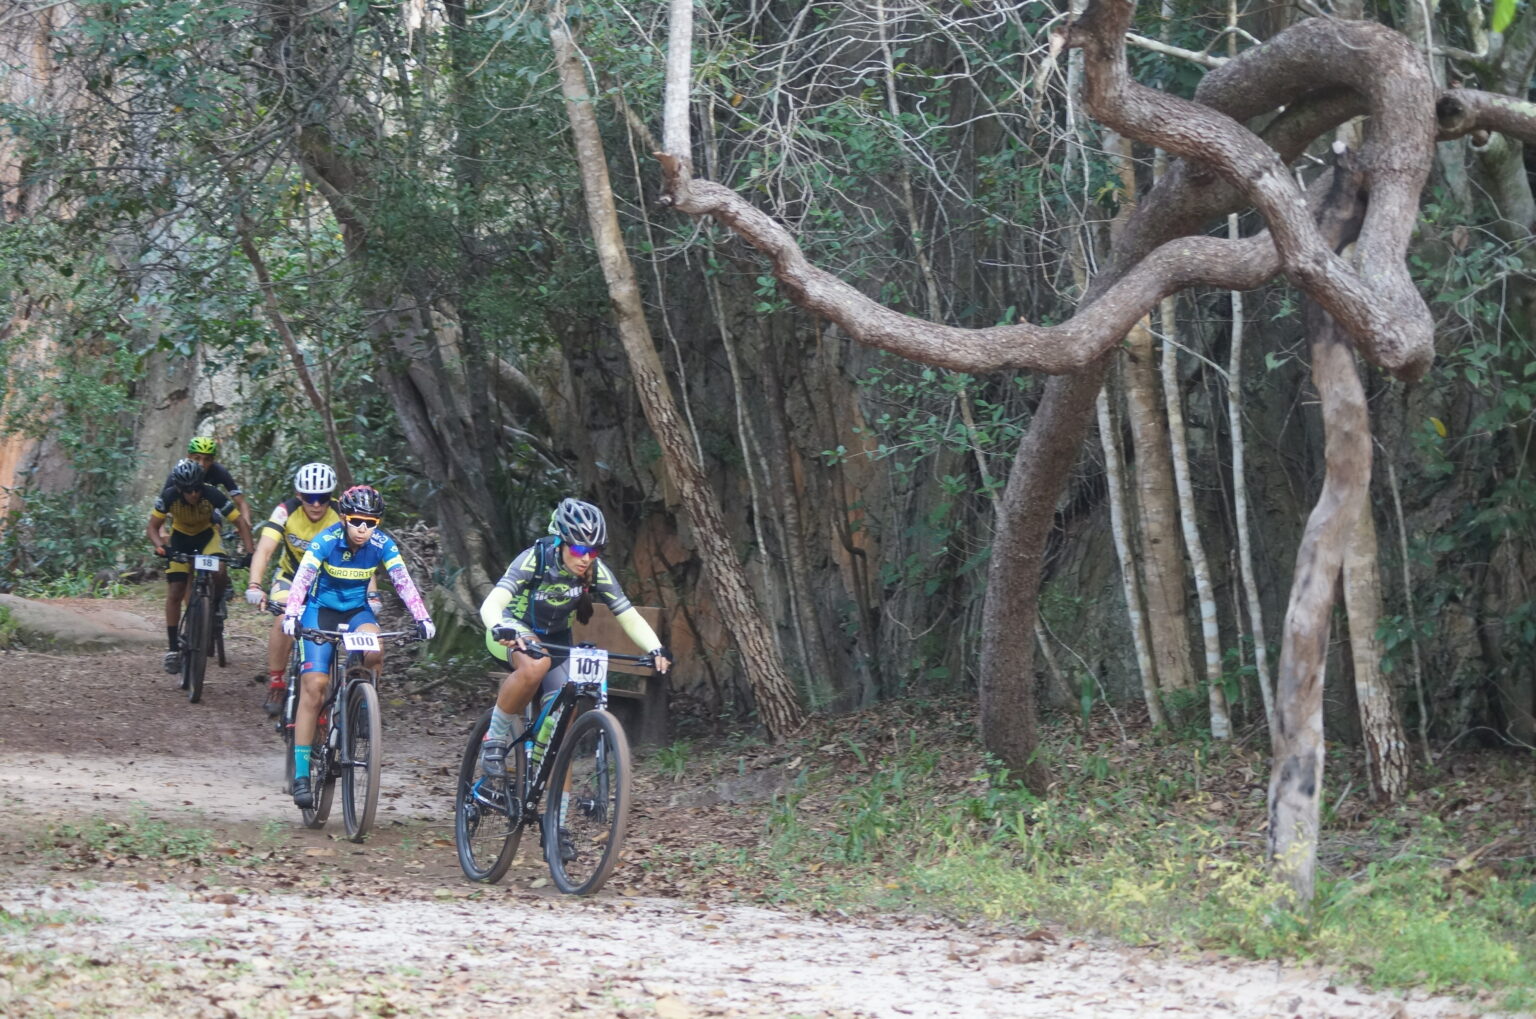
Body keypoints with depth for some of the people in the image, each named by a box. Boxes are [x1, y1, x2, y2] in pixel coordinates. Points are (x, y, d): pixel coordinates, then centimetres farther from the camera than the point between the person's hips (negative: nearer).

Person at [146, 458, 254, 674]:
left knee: (219, 573, -31)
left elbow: (240, 522, -25)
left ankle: (215, 604, 1)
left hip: (207, 534, -1)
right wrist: (159, 546, -40)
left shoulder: (212, 495, -31)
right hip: (180, 537, 1)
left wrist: (249, 552, -38)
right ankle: (173, 648, -1)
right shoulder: (169, 497, -28)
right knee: (175, 593, -9)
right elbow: (152, 527, -19)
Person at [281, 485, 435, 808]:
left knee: (373, 651, -32)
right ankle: (301, 774, -12)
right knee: (314, 685, -14)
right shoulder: (326, 541, -21)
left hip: (357, 610, 2)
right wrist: (291, 614, -46)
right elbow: (302, 579, -30)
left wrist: (423, 618, -33)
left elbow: (403, 582, -20)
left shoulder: (382, 544, -14)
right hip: (321, 610, -2)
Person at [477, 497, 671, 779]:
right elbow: (491, 604, -41)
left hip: (555, 639, 4)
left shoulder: (597, 572, -17)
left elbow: (629, 617, -17)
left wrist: (657, 650, -36)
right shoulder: (534, 560, -29)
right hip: (513, 632, -4)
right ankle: (495, 738, -19)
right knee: (536, 665, -38)